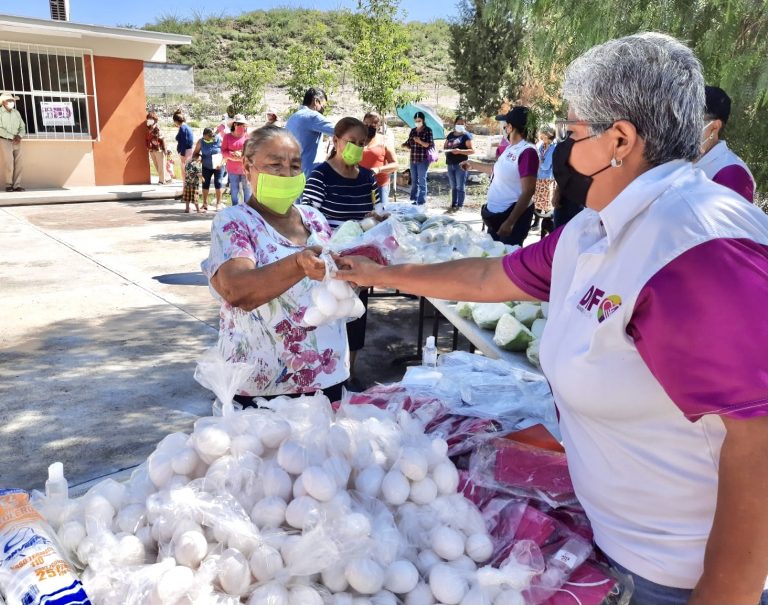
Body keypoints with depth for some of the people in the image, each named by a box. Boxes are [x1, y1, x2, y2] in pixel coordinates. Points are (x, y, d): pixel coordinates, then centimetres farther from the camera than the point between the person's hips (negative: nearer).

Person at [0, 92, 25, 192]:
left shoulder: (16, 113, 12)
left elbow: (22, 127, 12)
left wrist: (19, 136, -8)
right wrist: (12, 137, -14)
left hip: (17, 142, 5)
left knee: (18, 164, -4)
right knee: (9, 165, -11)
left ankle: (17, 185, -3)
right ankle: (9, 185, -1)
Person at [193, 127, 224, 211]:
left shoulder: (219, 140, -14)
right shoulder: (201, 142, -9)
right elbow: (196, 153, 1)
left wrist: (221, 163, -18)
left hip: (218, 166, -2)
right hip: (206, 167, 2)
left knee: (218, 183, -2)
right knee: (205, 184, 1)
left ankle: (218, 203, 10)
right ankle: (205, 204, 10)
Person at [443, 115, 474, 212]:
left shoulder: (466, 135, -4)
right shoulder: (450, 134, 14)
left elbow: (472, 150, -11)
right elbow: (444, 146, 22)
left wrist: (460, 151, -23)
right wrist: (446, 150, -2)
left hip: (460, 164, -6)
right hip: (450, 164, 6)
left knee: (460, 187, -3)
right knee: (453, 187, 12)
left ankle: (460, 206, 1)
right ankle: (453, 205, 19)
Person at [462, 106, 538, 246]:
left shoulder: (527, 152, -21)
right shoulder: (509, 148, 8)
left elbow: (528, 191, -24)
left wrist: (510, 222, -27)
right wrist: (472, 164, 34)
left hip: (513, 215, -9)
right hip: (495, 214, 9)